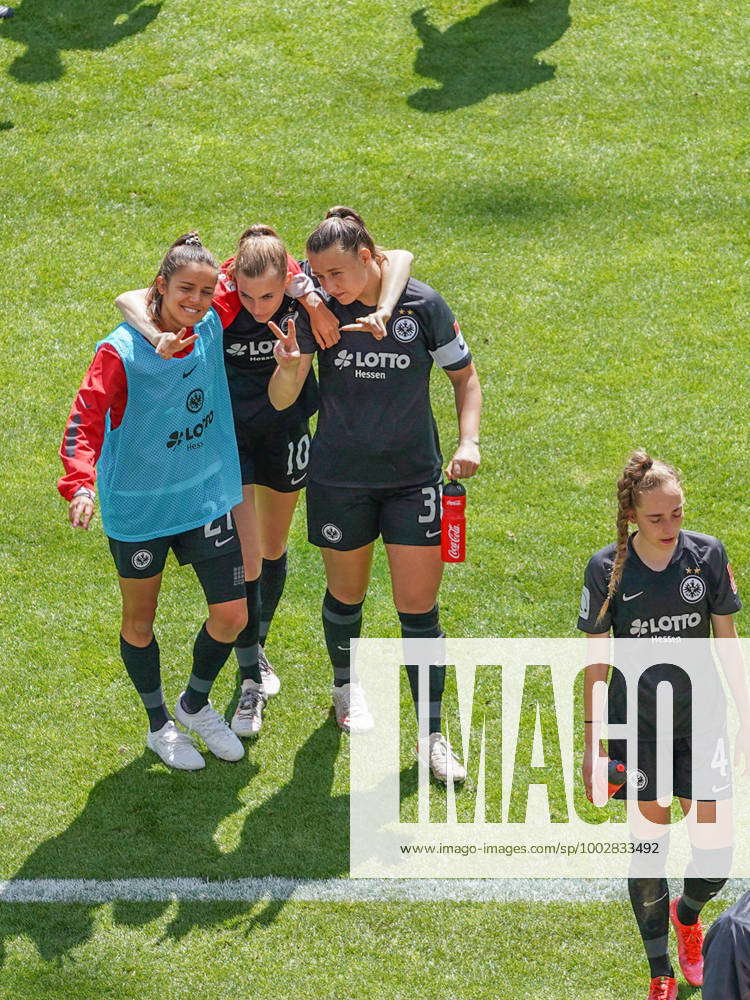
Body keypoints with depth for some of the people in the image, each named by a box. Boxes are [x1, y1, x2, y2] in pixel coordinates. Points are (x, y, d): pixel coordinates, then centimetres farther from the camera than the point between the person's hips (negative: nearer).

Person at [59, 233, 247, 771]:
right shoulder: (121, 351, -20)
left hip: (206, 498, 4)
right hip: (138, 506, -4)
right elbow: (85, 419, -25)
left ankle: (196, 703, 31)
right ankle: (160, 726, 34)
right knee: (139, 621, 12)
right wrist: (81, 484, -41)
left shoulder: (212, 328, -6)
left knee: (232, 614, 3)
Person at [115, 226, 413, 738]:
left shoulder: (306, 289, -23)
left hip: (286, 430, 3)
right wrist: (159, 336, -53)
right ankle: (251, 680, 8)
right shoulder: (219, 300, -27)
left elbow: (399, 258, -24)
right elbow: (129, 300, -33)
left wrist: (382, 313, -42)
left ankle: (259, 651, 42)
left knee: (274, 549, 19)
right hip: (229, 433, -3)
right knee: (245, 561, -8)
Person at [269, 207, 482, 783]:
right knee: (346, 594, 15)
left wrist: (469, 440, -10)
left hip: (415, 477, 0)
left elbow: (465, 375, 4)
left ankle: (433, 735, 9)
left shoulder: (423, 306, -10)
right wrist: (289, 367, -34)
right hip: (339, 480, 1)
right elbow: (282, 400, -12)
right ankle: (347, 686, 45)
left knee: (419, 606, -1)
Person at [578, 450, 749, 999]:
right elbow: (596, 654, 0)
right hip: (636, 724, -1)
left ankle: (688, 914, 32)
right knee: (650, 843, 4)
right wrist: (592, 737, 1)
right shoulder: (607, 568, -10)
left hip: (699, 718, 1)